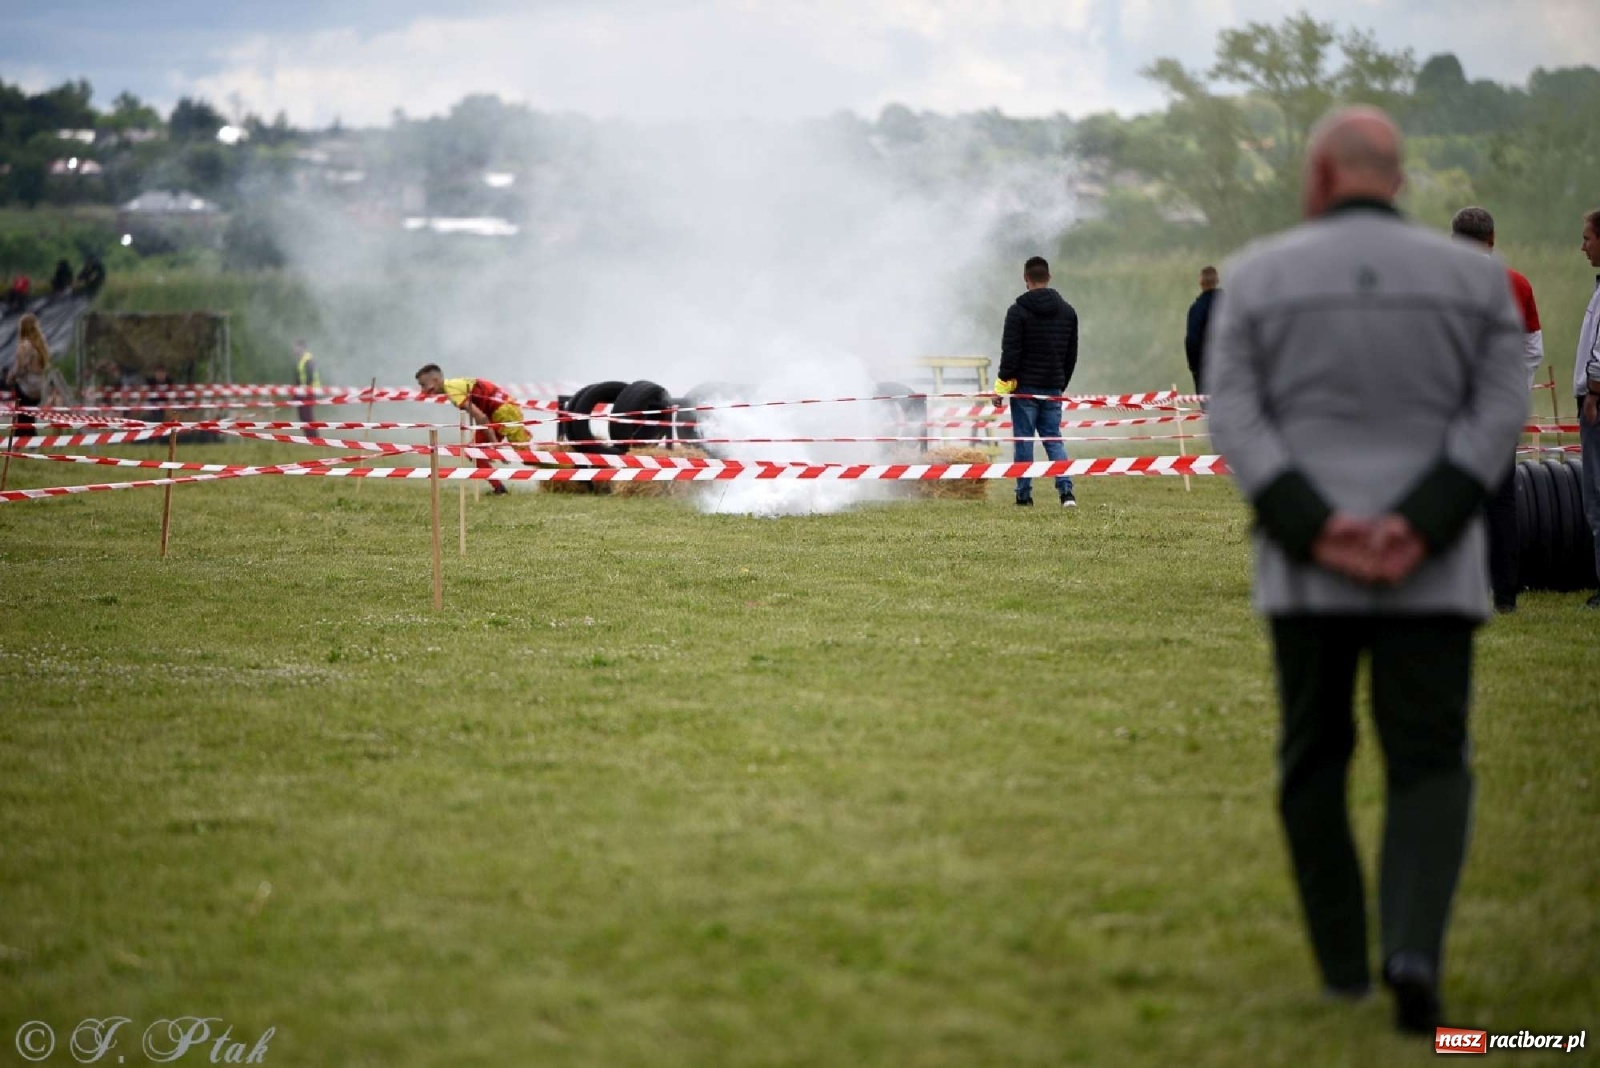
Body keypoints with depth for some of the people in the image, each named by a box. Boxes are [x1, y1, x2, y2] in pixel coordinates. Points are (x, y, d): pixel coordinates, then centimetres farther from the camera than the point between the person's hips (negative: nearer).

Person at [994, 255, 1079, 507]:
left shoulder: (1018, 311, -10)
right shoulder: (1067, 311, 8)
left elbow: (1010, 352, -12)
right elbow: (1072, 355, 12)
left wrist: (1001, 387, -7)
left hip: (1025, 386, -4)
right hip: (1054, 387, 4)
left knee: (1023, 441, 3)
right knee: (1053, 439, 9)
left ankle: (1024, 495, 4)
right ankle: (1066, 490, -8)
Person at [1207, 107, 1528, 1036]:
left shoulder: (1259, 277, 2)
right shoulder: (1475, 277, 4)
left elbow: (1236, 419, -7)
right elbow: (1499, 413, -5)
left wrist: (1317, 530, -14)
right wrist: (1421, 529, -13)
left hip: (1306, 567, 0)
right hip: (1434, 570, 0)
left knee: (1316, 757, 16)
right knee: (1431, 767, 2)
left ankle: (1343, 960, 20)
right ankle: (1414, 951, -19)